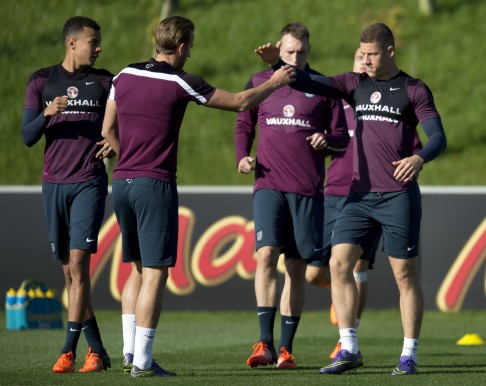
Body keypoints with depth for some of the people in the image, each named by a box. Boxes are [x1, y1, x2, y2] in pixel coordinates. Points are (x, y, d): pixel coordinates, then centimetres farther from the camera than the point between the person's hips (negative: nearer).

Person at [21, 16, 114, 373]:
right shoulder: (42, 82, 7)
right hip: (54, 184, 2)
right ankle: (97, 350, 12)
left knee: (78, 263, -13)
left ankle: (69, 351, -14)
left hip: (90, 183, -2)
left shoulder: (103, 82, 7)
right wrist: (47, 113, -15)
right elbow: (28, 137, 3)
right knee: (69, 272, 4)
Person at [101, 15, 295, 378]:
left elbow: (108, 130, 15)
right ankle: (142, 360, -7)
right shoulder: (180, 83, -9)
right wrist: (275, 83, 13)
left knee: (138, 269, 17)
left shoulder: (125, 76, 8)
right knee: (155, 273, -4)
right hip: (156, 185, -7)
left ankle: (129, 351, 12)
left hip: (122, 183, 7)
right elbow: (240, 102, -1)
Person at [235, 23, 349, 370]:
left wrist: (327, 139, -13)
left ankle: (286, 349, 8)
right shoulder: (259, 82, 9)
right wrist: (242, 156, -1)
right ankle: (265, 343, -19)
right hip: (269, 184, 0)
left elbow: (342, 135, 9)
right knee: (266, 254, -17)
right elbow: (244, 125, 18)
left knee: (296, 267, 3)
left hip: (308, 190, 0)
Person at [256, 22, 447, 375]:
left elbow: (438, 137, -6)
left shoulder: (414, 90, 0)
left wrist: (419, 158, -27)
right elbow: (312, 84, 4)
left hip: (399, 196, -5)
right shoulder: (357, 85, 12)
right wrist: (277, 64, -13)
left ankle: (409, 355, 7)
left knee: (406, 274, -1)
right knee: (339, 263, -6)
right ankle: (349, 349, -2)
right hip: (361, 194, 5)